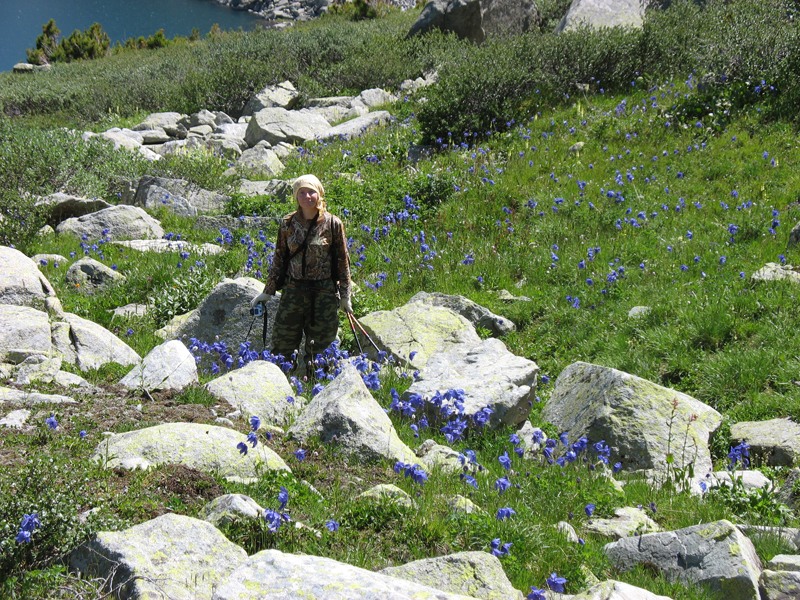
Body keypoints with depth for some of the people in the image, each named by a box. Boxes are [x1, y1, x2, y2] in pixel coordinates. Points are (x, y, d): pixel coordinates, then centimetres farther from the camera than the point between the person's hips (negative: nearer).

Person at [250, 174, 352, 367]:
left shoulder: (333, 224, -4)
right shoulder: (287, 224, 2)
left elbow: (342, 260, 2)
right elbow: (279, 258, 9)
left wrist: (344, 295, 2)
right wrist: (268, 291, 8)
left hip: (324, 292, -2)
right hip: (293, 291, 2)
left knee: (318, 348, 5)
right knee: (282, 346, 3)